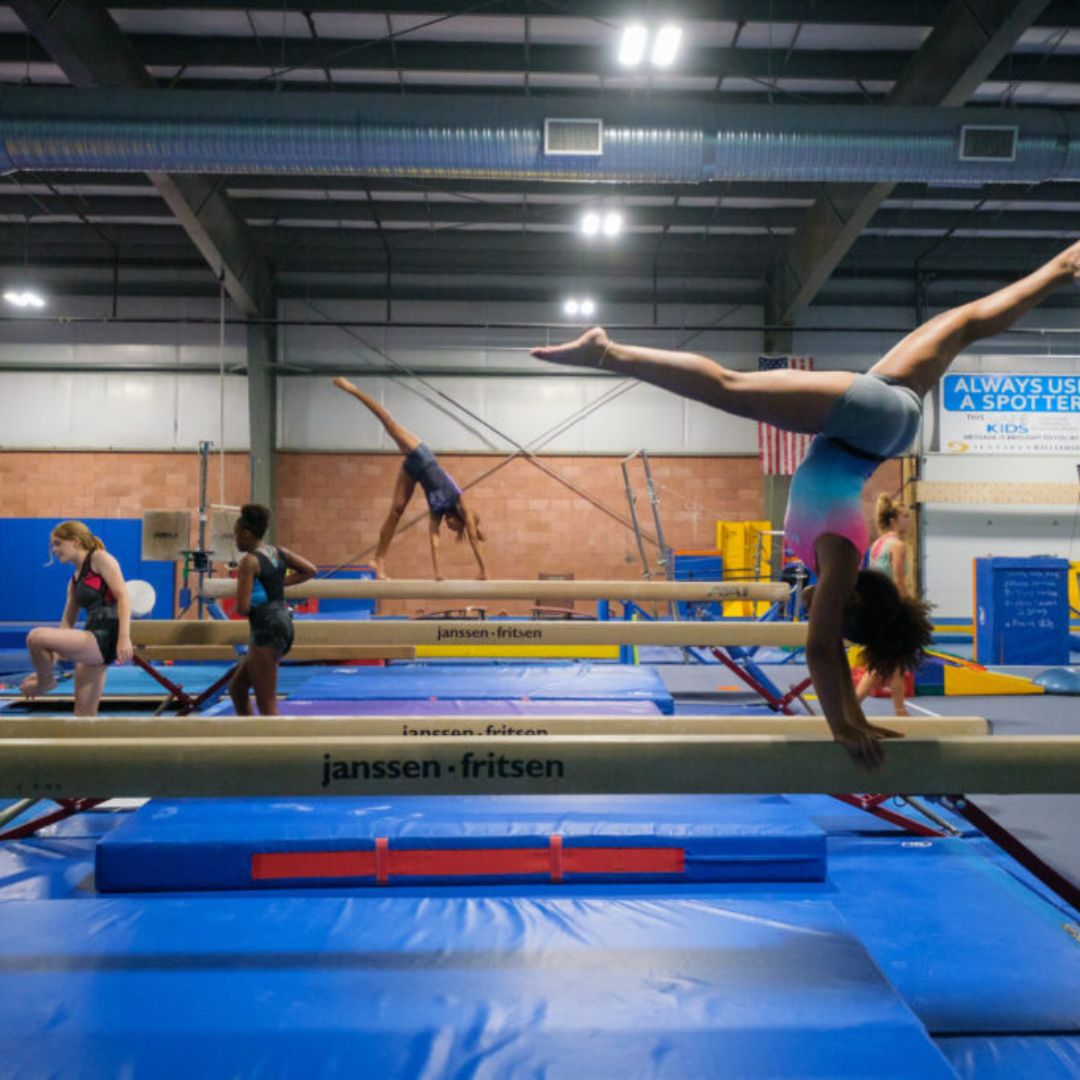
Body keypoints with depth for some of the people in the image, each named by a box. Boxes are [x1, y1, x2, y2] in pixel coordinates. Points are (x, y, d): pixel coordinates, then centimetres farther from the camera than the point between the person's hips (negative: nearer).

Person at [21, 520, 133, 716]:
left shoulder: (100, 558, -1)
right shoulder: (75, 580, 21)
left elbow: (123, 597, -12)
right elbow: (66, 624, 21)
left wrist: (124, 637, -23)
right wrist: (48, 662, 17)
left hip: (106, 639, -9)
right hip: (93, 643, 9)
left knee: (36, 637, -22)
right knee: (84, 713, 8)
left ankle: (45, 682, 4)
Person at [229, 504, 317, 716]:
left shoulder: (249, 560, -13)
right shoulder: (280, 553, 9)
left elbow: (242, 608, -18)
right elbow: (310, 571, 18)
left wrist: (237, 605, 6)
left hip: (266, 630, -9)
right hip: (283, 624, 9)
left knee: (266, 704, -2)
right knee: (237, 687, 20)